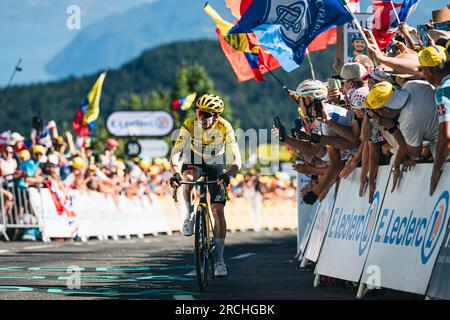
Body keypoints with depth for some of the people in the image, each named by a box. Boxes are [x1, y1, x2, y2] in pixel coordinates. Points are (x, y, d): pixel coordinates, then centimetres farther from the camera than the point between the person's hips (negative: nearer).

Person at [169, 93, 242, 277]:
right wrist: (175, 173, -51)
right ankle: (190, 215, -7)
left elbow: (237, 159, -33)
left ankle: (220, 260, -4)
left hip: (215, 163, 0)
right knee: (188, 179, -37)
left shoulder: (225, 128, -29)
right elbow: (175, 153, -32)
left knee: (218, 210, -11)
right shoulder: (190, 125, -28)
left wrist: (228, 174, -53)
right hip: (194, 160, 0)